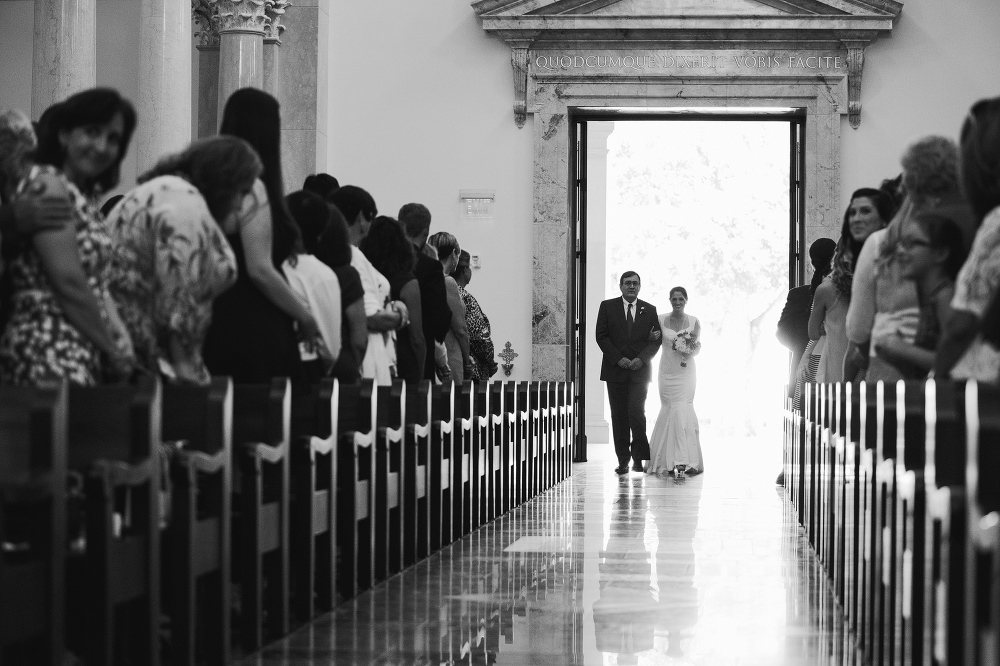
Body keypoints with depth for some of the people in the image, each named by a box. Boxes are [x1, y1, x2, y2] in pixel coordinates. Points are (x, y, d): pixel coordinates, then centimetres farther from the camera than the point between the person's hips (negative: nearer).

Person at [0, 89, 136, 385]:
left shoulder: (84, 194, 18)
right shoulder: (48, 185, -8)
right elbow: (69, 283, -14)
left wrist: (124, 344, 1)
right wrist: (113, 351, -6)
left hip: (87, 352, 9)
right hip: (50, 351, -9)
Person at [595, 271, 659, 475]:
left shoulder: (650, 310, 9)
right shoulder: (607, 307, 6)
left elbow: (656, 339, 5)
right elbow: (602, 336, 0)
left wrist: (642, 359, -11)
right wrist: (618, 359, -11)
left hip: (640, 371, -1)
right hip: (615, 370, 1)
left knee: (636, 413, -13)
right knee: (619, 416, 3)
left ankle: (639, 457, -2)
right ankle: (623, 460, 8)